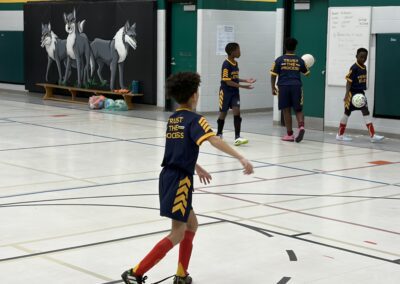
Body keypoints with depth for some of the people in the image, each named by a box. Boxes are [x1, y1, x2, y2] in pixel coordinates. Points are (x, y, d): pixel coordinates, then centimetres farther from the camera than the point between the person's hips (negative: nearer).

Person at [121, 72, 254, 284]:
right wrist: (241, 158, -33)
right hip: (179, 181, -9)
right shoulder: (194, 120, -10)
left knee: (191, 224, 20)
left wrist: (197, 168, 40)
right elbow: (215, 141, -27)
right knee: (178, 234, -3)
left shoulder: (172, 119, 14)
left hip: (168, 177, 9)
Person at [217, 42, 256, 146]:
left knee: (237, 111, -10)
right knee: (223, 113, 7)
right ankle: (219, 135, 27)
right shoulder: (226, 64, -18)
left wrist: (245, 80, 8)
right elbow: (228, 82, -21)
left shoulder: (235, 63, 7)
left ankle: (237, 137, -14)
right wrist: (243, 86, -24)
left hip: (235, 92, 6)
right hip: (226, 92, -6)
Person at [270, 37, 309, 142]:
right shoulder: (299, 60, 6)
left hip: (283, 87, -1)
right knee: (298, 110, 9)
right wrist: (306, 66, 40)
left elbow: (273, 75, -1)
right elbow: (307, 72, 19)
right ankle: (301, 126, -18)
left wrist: (273, 88, 8)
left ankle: (289, 134, 6)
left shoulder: (279, 60, 1)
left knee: (286, 110, 5)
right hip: (296, 86, 1)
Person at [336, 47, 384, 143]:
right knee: (347, 112, 3)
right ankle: (340, 134, 17)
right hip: (352, 93, -7)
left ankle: (373, 135, -1)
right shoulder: (354, 68, -15)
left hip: (361, 92, 7)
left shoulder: (364, 67, 7)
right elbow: (349, 81, -18)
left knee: (366, 112, 0)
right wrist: (347, 94, -27)